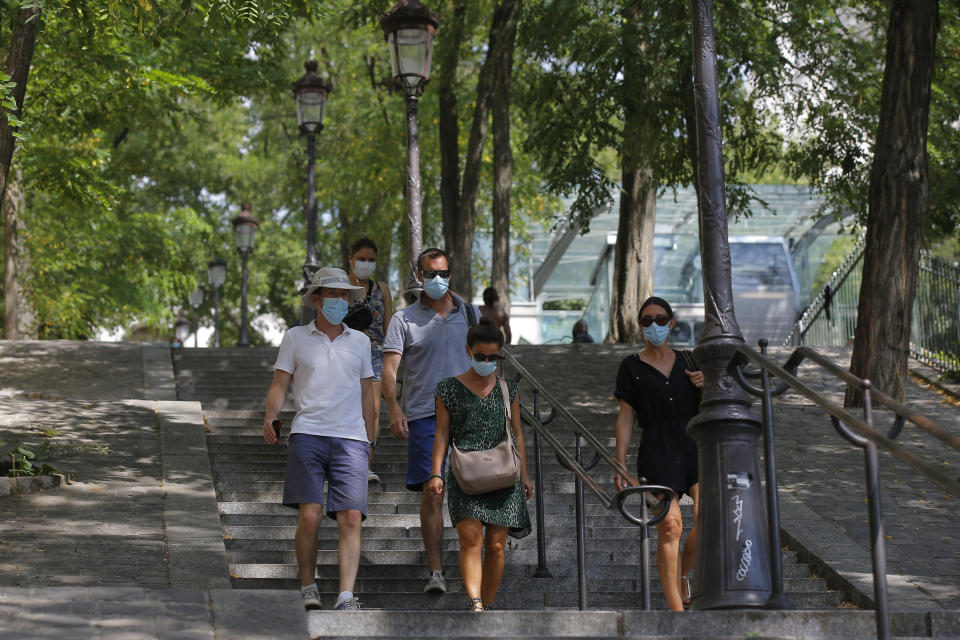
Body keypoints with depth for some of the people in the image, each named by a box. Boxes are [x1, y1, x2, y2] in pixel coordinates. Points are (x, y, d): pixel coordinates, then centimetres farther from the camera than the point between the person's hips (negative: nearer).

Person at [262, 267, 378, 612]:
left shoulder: (360, 341, 19)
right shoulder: (295, 338, 13)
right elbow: (280, 385, 9)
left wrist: (371, 440, 20)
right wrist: (270, 417, -10)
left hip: (351, 438, 2)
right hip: (308, 433, -1)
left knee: (351, 518, -12)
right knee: (309, 516, -11)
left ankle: (346, 597, -16)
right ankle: (308, 586, 7)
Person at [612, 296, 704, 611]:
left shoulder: (688, 361, 16)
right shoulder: (632, 367, 7)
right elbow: (625, 418, 6)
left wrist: (706, 386, 1)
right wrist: (620, 464, -1)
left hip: (695, 446, 3)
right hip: (657, 452, -3)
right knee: (670, 525, -15)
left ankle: (682, 574, 10)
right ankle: (676, 609, -13)